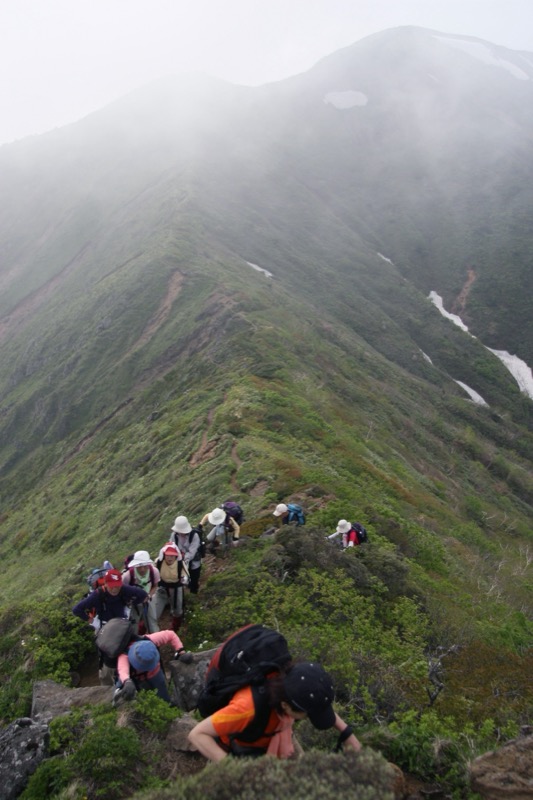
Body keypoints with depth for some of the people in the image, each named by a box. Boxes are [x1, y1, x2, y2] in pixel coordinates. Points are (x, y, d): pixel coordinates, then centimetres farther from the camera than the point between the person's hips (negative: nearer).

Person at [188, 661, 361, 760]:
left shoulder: (291, 684, -30)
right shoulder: (248, 707, -46)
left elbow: (320, 702, -6)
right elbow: (196, 735, -40)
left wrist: (347, 733, -13)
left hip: (272, 741, 4)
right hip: (238, 751, -4)